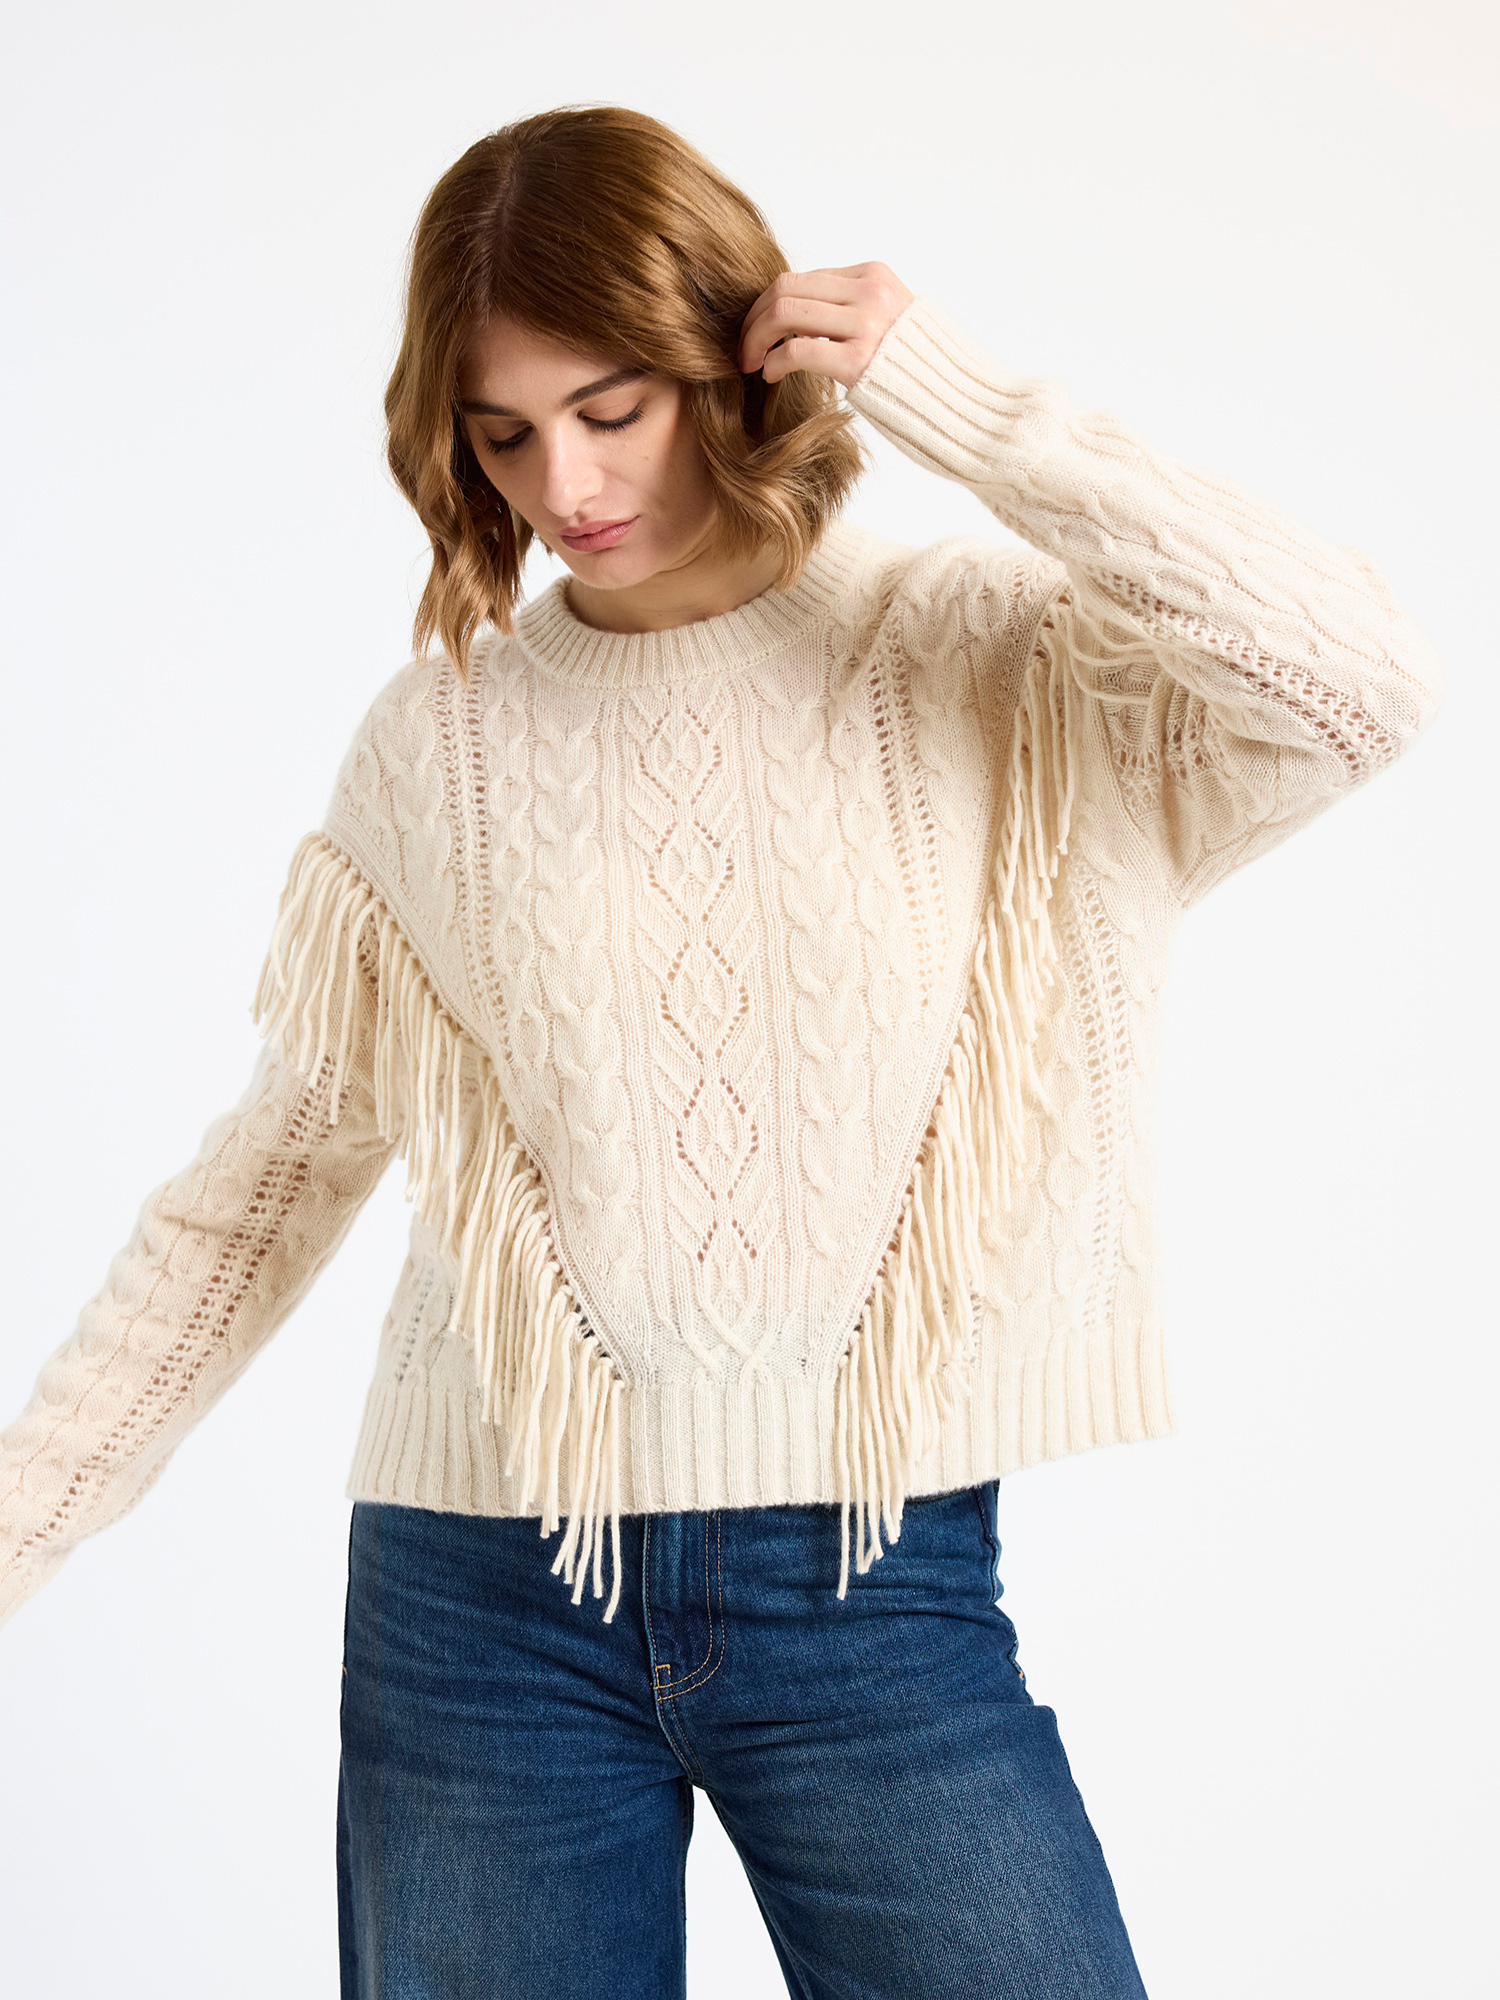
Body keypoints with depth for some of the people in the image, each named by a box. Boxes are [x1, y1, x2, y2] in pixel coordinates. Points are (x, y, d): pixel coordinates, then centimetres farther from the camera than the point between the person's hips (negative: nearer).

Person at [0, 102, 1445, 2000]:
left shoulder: (991, 663, -2)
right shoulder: (439, 739, 3)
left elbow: (1357, 686, -20)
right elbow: (270, 1179, 9)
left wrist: (945, 394, -15)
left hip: (879, 1583, -1)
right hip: (485, 1601, 2)